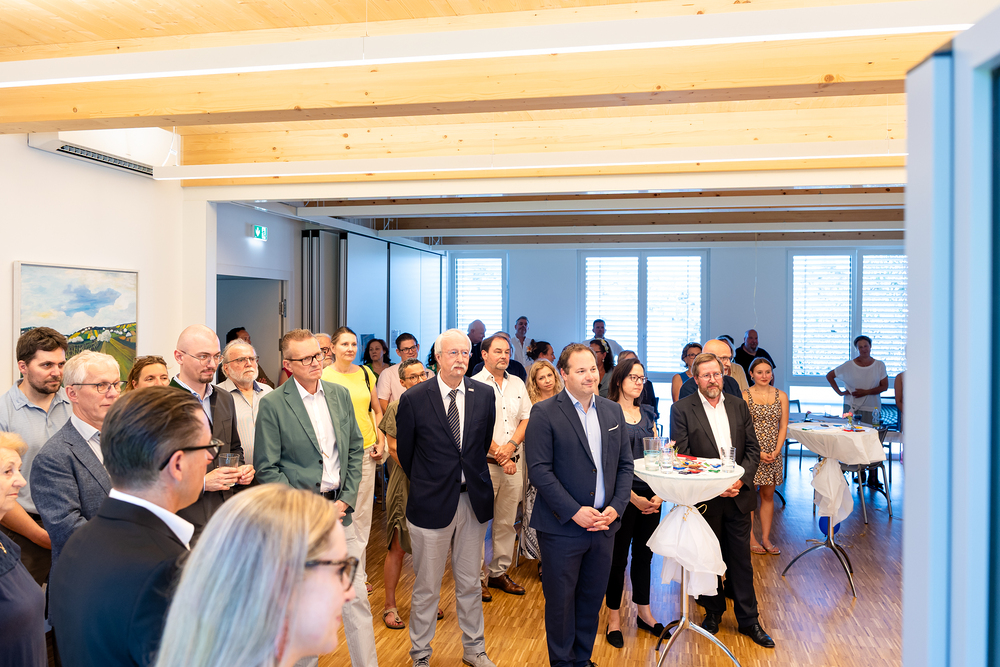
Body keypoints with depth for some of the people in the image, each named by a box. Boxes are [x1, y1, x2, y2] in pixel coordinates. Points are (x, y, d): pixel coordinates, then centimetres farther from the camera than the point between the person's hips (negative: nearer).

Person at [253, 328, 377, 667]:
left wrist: (346, 500, 0)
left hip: (340, 510, 4)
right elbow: (267, 468, -7)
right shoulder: (272, 404, -8)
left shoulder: (340, 394, 7)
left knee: (357, 596, 8)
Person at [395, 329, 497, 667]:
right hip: (432, 501, -3)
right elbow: (404, 450, 3)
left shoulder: (484, 395, 0)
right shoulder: (414, 398, -9)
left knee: (470, 584, 18)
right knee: (426, 588, 11)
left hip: (473, 499, 3)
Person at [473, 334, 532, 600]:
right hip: (484, 463, -5)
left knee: (507, 522, 11)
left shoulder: (517, 384, 13)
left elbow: (527, 418, 9)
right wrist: (499, 455, -13)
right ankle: (478, 576, 11)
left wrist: (512, 445, -8)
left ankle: (499, 572, 23)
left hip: (513, 463, 5)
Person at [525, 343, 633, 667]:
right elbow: (539, 470, -14)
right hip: (562, 527, -5)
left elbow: (625, 464, 10)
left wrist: (616, 507, -3)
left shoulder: (613, 410, 8)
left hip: (604, 525, 5)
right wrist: (575, 512, -17)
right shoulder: (544, 413, -9)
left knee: (593, 598, 16)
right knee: (561, 600, 9)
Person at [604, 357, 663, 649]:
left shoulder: (647, 414, 10)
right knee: (618, 557, 4)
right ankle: (614, 618, 19)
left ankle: (644, 612, 29)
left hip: (650, 496, 5)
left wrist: (659, 493, -2)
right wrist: (633, 498, -14)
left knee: (644, 555, 14)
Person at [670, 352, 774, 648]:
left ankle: (748, 619, 22)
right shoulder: (682, 409, -6)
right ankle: (713, 612, 30)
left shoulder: (738, 406, 7)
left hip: (738, 495, 3)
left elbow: (752, 448, 7)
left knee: (741, 559, 9)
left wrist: (741, 479, -9)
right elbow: (681, 457, -10)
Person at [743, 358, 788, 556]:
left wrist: (776, 451, -6)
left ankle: (766, 538, 17)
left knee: (768, 495, 9)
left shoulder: (781, 396, 7)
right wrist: (758, 452, -14)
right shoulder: (744, 396, -5)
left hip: (773, 453, 4)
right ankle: (751, 538, 11)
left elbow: (783, 427, 6)